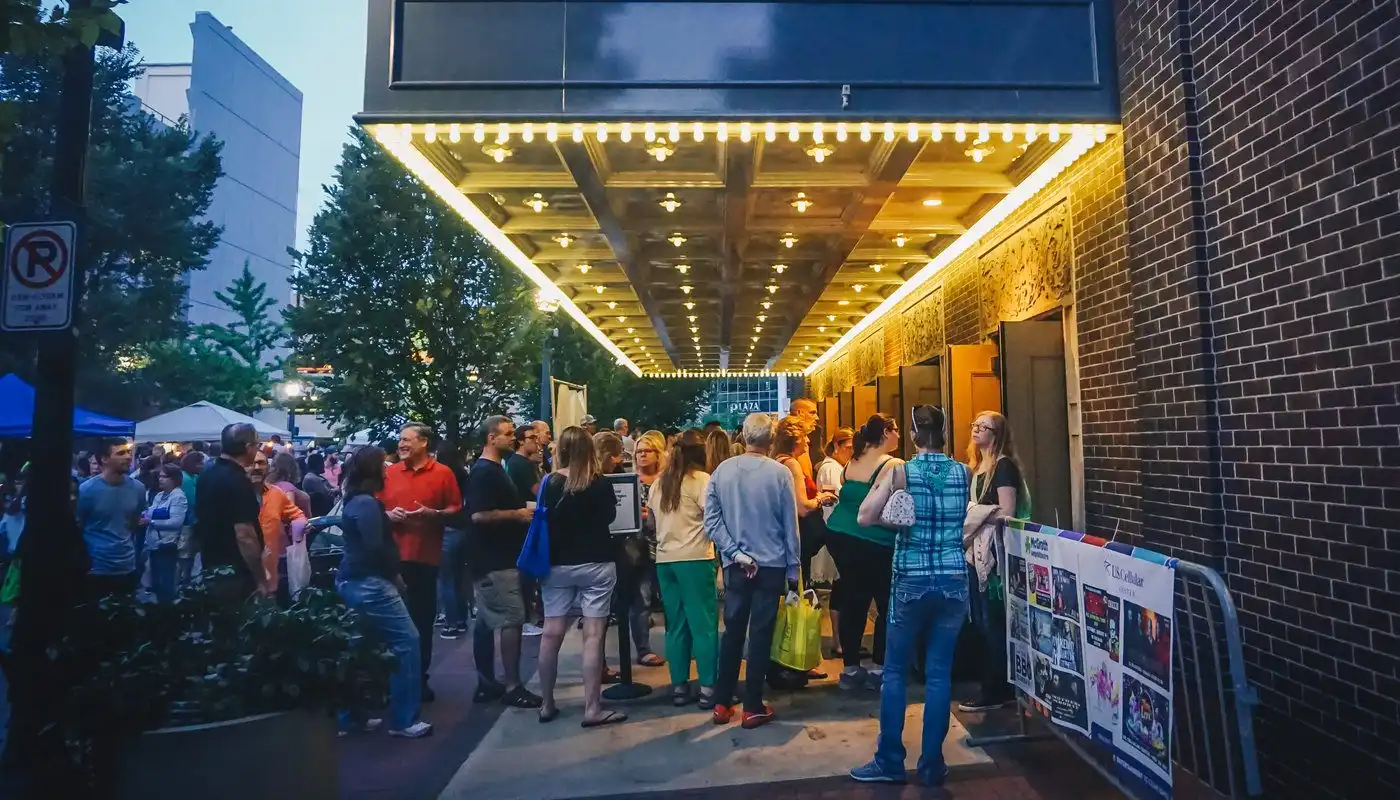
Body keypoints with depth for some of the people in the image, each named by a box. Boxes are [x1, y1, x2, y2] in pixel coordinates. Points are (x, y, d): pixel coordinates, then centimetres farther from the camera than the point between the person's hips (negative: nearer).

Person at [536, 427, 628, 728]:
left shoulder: (550, 483, -4)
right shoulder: (600, 483, -9)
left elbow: (542, 520, 4)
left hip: (557, 565, 3)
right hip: (596, 565, -3)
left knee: (551, 633, 9)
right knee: (593, 635, 0)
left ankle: (547, 705, 20)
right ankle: (592, 709, 2)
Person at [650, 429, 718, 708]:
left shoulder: (658, 483, 12)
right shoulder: (702, 480, -6)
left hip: (664, 559, 6)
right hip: (694, 558, -6)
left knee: (676, 625, 11)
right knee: (704, 623, 0)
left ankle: (679, 687, 16)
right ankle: (707, 689, 3)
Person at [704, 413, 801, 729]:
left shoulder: (721, 471, -2)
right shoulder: (780, 473, -9)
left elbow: (711, 521, -6)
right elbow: (790, 526, -4)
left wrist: (736, 553, -6)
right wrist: (793, 569, 4)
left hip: (735, 566, 3)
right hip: (771, 565, -2)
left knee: (732, 631, 14)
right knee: (761, 635, 6)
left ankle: (722, 704, 21)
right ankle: (753, 707, 14)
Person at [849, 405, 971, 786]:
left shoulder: (901, 471, -9)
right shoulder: (963, 472, 1)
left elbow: (864, 517, -12)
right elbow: (963, 519, 13)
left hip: (912, 582, -3)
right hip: (954, 582, 3)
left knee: (894, 671, 9)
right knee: (939, 673, 9)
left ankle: (890, 762, 15)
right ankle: (932, 765, 17)